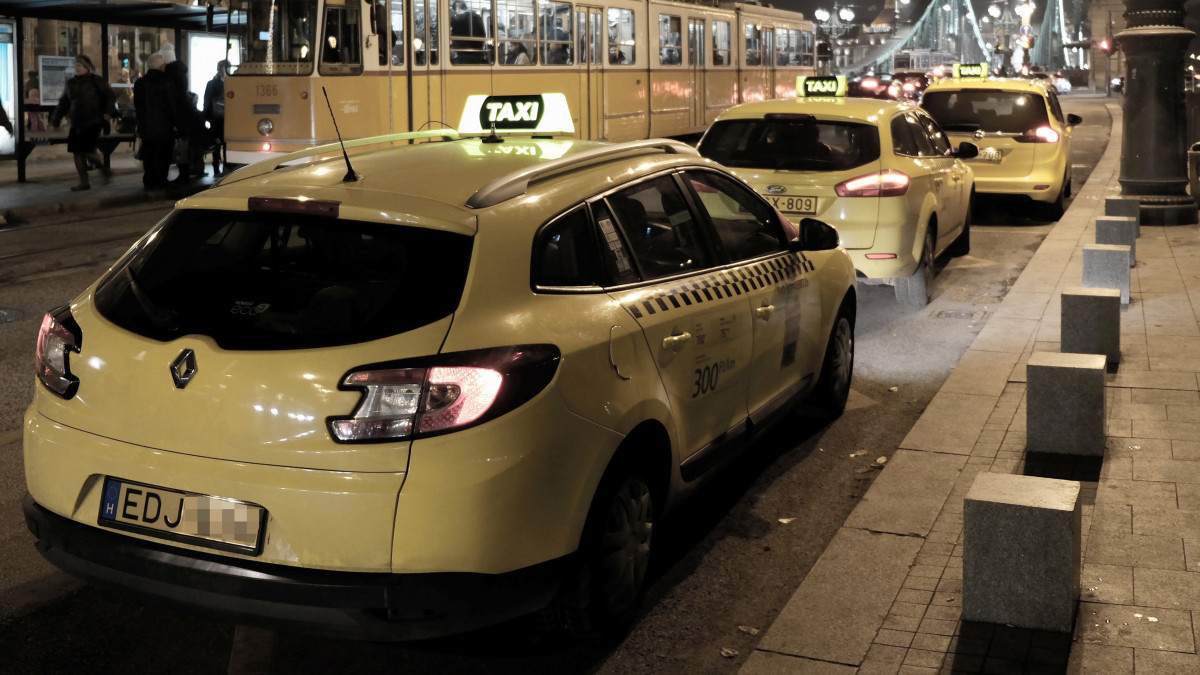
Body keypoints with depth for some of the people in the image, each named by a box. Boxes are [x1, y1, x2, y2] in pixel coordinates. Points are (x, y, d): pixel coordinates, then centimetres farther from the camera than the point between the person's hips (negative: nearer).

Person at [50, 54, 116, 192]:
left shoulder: (96, 80, -2)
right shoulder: (71, 83, 13)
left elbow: (110, 96, -3)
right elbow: (64, 102, 20)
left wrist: (108, 112, -17)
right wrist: (56, 119, 18)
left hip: (93, 122, -6)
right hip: (77, 123, 6)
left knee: (89, 151, -14)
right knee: (77, 152, 2)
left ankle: (105, 170, 13)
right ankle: (84, 182, 9)